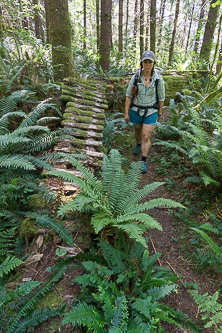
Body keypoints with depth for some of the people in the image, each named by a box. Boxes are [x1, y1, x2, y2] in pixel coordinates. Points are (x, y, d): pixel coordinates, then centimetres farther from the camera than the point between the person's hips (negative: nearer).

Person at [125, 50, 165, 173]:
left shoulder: (158, 79, -11)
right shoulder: (135, 77, -9)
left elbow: (161, 97, -1)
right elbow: (129, 95, -3)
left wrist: (159, 113, 6)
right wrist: (126, 113, -5)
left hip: (151, 112, -2)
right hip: (136, 111, 2)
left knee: (146, 137, -8)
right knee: (138, 131, 23)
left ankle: (143, 162, 2)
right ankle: (138, 145, 56)